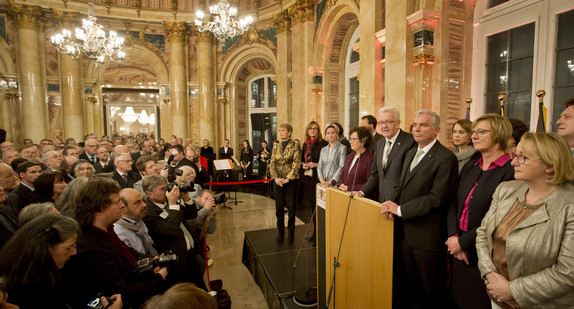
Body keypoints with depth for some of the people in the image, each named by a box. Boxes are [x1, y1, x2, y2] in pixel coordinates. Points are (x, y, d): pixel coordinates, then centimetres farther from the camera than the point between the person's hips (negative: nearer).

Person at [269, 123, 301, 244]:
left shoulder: (294, 146, -4)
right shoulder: (276, 147, 9)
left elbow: (296, 164, -9)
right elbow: (272, 163, 6)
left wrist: (288, 179, -15)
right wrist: (276, 178, -8)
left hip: (291, 180, -4)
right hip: (278, 181, 4)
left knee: (291, 207, 3)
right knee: (279, 208, 8)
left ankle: (291, 233, 17)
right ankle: (280, 233, 21)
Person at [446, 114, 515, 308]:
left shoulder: (511, 171, -16)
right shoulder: (470, 166, 7)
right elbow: (454, 203, 7)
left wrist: (463, 242, -15)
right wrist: (453, 237, -6)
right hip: (459, 251, 6)